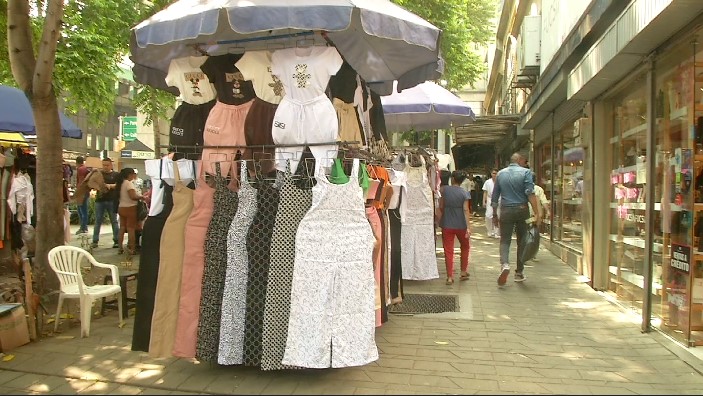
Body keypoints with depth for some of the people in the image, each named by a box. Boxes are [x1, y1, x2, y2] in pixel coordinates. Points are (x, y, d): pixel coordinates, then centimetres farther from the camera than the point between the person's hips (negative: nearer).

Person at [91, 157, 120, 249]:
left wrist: (109, 185, -21)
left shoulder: (116, 174, 6)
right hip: (100, 200, 1)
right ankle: (95, 241, 8)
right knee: (98, 221, 4)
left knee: (114, 221, 4)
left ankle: (116, 241, 8)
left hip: (112, 201, -1)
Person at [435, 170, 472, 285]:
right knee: (465, 246, 22)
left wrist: (440, 221, 17)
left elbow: (441, 207, 1)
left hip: (447, 225, 0)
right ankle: (463, 272, 25)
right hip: (461, 225, 0)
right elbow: (466, 210, -12)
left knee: (448, 250, 3)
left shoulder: (444, 190, -4)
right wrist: (468, 227, -13)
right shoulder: (465, 193, -6)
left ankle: (450, 277, 1)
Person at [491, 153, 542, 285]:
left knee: (505, 240, 6)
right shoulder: (525, 172, -3)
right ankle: (519, 272, 18)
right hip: (522, 210, -1)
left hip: (506, 211, 2)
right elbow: (530, 194, -15)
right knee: (522, 241, 11)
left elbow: (494, 197, 10)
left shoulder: (500, 173, 7)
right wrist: (537, 214, -16)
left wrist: (495, 215, 19)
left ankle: (504, 264, -20)